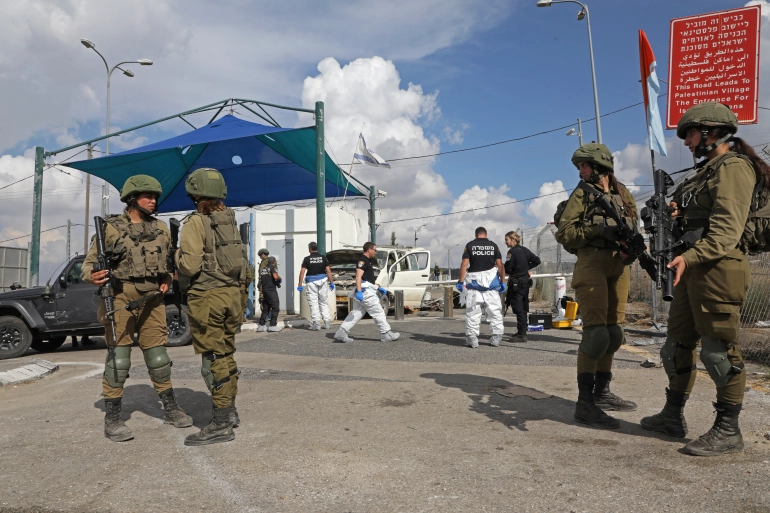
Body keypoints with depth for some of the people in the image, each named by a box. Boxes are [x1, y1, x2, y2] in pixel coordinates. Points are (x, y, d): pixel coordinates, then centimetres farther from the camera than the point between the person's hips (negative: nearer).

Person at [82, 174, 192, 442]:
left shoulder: (161, 229, 11)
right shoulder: (111, 228, -1)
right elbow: (89, 262, -1)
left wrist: (167, 281, 3)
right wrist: (92, 276, -23)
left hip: (152, 300, 4)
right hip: (120, 298, -4)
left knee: (158, 356, 10)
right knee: (118, 358, -2)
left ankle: (170, 410, 21)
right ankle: (112, 419, 9)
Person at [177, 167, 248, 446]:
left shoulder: (195, 223, -10)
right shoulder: (230, 220, 11)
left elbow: (190, 266, -17)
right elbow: (243, 260, 12)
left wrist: (179, 255, 2)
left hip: (206, 297, -7)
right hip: (231, 292, 8)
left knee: (213, 359, -3)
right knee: (226, 354, 17)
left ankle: (221, 424, 2)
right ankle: (230, 411, 27)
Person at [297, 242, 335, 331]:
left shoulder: (307, 259, -3)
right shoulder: (323, 257, 4)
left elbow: (302, 272, -8)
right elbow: (328, 271, -1)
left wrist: (300, 284, -5)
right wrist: (331, 282, 3)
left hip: (311, 282, -2)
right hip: (322, 281, 3)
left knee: (313, 303, 1)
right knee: (324, 302, 10)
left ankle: (316, 324, -4)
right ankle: (327, 323, 9)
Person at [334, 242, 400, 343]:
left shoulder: (367, 261, 23)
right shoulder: (363, 260, -10)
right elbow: (358, 276, -22)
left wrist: (378, 288, 28)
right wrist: (359, 291, -30)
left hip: (363, 292, 11)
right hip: (365, 292, -11)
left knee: (356, 313, 7)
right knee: (378, 312, -3)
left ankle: (341, 333, 4)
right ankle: (386, 334, 4)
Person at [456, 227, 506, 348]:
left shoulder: (470, 245, 2)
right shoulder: (493, 246, 6)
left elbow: (464, 264, -6)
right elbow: (500, 265, 2)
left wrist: (460, 281, -3)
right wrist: (503, 282, 7)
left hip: (474, 280, -1)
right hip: (491, 281, 1)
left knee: (472, 311, 3)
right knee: (495, 310, 8)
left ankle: (472, 338, 4)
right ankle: (496, 337, 10)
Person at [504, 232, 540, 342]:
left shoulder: (512, 252, -14)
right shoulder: (524, 250, 10)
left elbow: (507, 269, -17)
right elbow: (537, 261, 14)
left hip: (516, 282, -8)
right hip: (525, 281, 9)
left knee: (518, 308, -6)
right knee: (523, 307, 15)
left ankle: (522, 335, -5)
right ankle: (522, 332, 24)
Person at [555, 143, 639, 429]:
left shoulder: (623, 193, 16)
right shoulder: (581, 194, 4)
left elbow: (634, 228, 14)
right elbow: (564, 233, -3)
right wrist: (595, 229, -17)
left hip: (619, 265, 6)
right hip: (592, 263, -5)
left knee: (613, 333, 9)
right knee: (596, 332, -14)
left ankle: (602, 392, 21)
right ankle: (585, 403, -12)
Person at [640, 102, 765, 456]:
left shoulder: (732, 167, -8)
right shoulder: (708, 170, 22)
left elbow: (727, 227, -20)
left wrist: (690, 256, -33)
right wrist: (680, 215, 8)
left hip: (718, 268, -10)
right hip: (694, 269, 10)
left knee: (718, 350, -4)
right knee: (677, 345, 13)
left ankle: (728, 432, 7)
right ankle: (672, 416, 25)